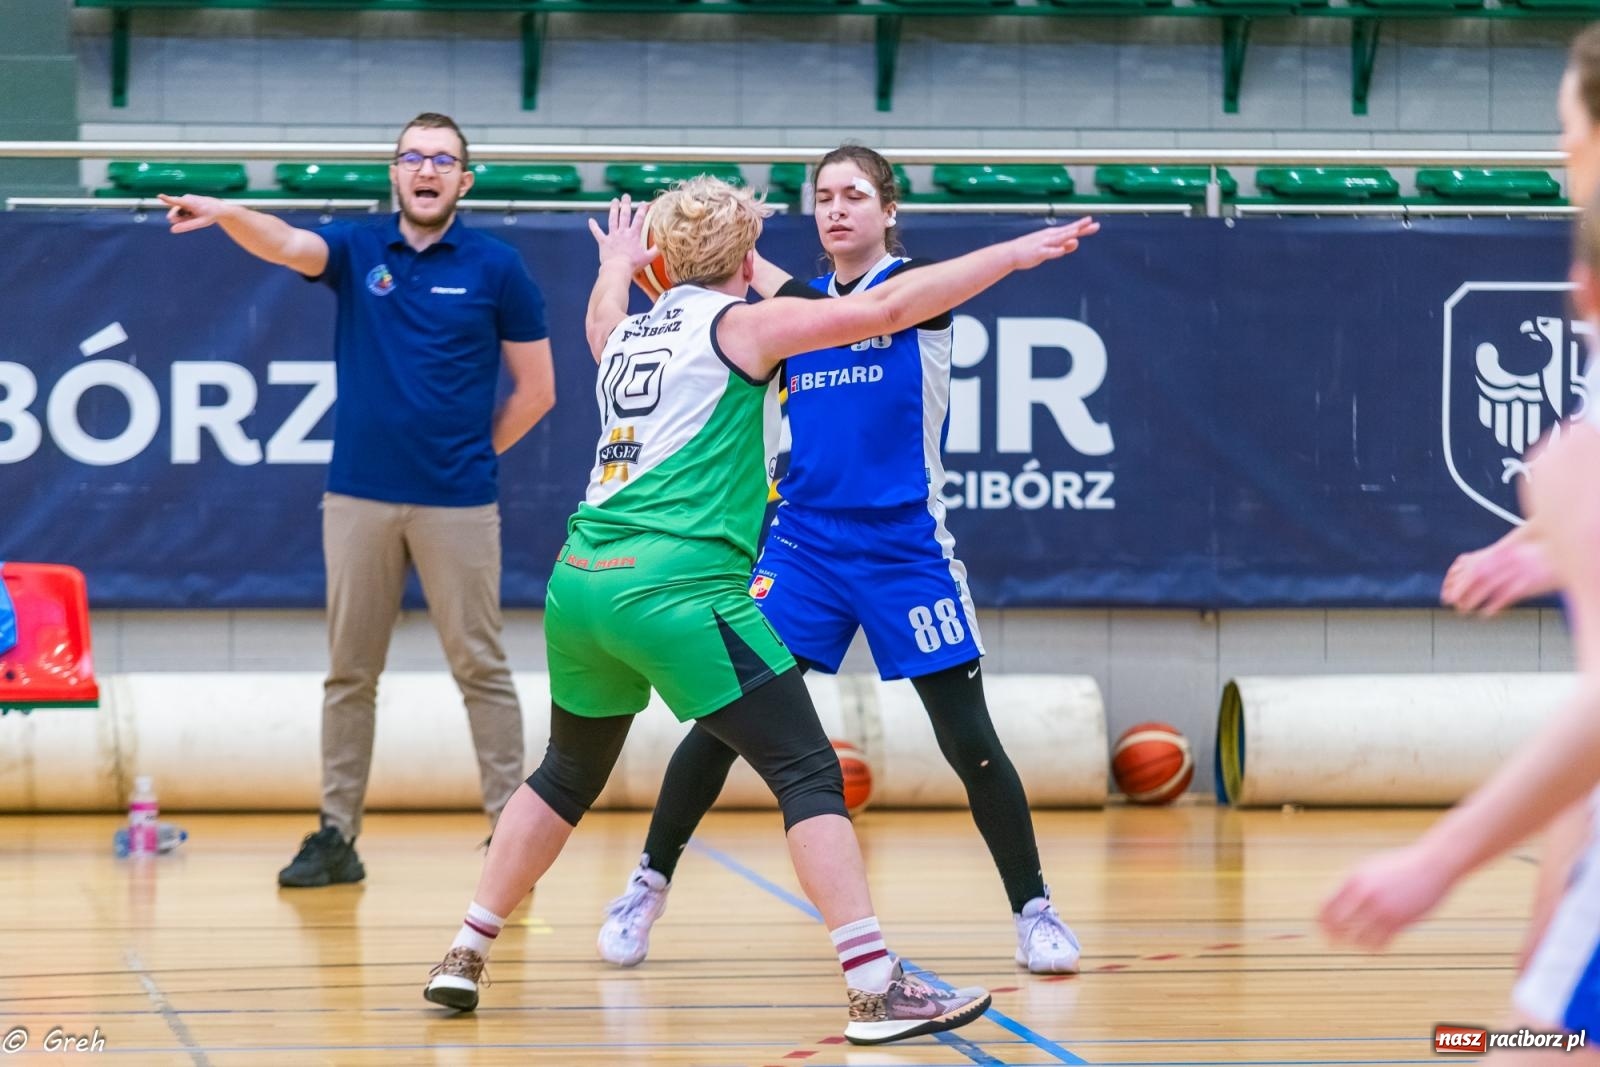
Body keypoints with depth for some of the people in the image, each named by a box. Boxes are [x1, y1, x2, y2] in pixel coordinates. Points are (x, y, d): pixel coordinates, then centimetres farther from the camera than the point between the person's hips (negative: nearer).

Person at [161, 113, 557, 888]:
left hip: (456, 502, -2)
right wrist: (227, 215, -36)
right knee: (350, 672, 7)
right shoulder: (356, 250, 5)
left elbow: (536, 389, 5)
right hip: (359, 496, 2)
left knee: (480, 667, 2)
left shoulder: (495, 267, 0)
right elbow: (288, 245, -17)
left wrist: (474, 451, 5)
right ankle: (337, 834, 13)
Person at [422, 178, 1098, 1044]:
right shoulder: (739, 324, 2)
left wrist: (615, 268, 66)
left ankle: (465, 956, 26)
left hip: (580, 583, 7)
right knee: (809, 776, -5)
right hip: (678, 589, -7)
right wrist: (1011, 254, 1)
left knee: (568, 775, 26)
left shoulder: (628, 334, 20)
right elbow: (887, 308, -4)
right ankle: (874, 987, -14)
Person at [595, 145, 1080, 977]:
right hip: (805, 541, 3)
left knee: (969, 738, -3)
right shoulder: (798, 304, 9)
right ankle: (648, 885, 11)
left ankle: (1033, 910, 10)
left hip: (905, 548, -3)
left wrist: (753, 268, -24)